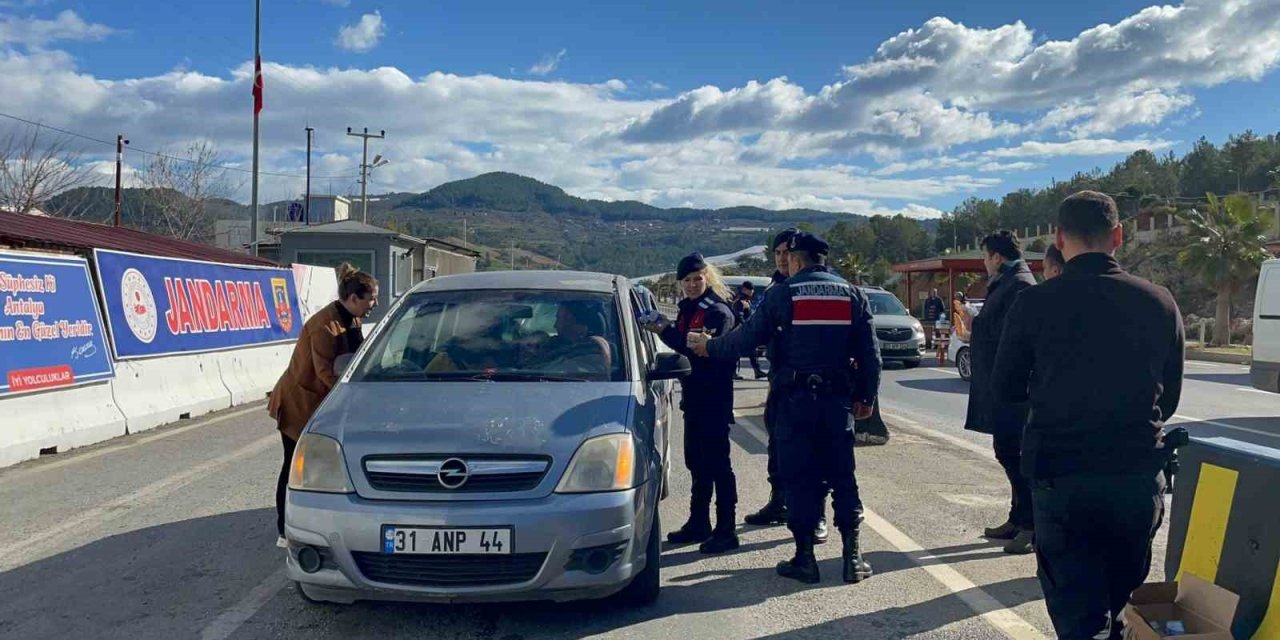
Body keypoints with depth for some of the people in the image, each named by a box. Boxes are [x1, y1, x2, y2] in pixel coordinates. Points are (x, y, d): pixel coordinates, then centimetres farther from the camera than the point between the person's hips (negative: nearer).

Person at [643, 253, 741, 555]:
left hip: (714, 399, -9)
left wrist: (666, 332, -19)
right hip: (693, 397, 9)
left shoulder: (718, 311, -12)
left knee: (717, 463, -4)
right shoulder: (688, 309, 15)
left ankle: (726, 530, 2)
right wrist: (664, 330, -3)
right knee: (697, 462, 16)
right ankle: (698, 523, 27)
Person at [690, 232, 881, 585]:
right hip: (838, 398, 3)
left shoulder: (784, 295, -3)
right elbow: (870, 354, 4)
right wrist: (866, 397, 13)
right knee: (842, 476, 9)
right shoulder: (852, 294, 6)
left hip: (795, 399, -3)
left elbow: (746, 337, 1)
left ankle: (805, 558, 7)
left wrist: (709, 346, 16)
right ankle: (852, 556, 8)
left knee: (799, 478, 4)